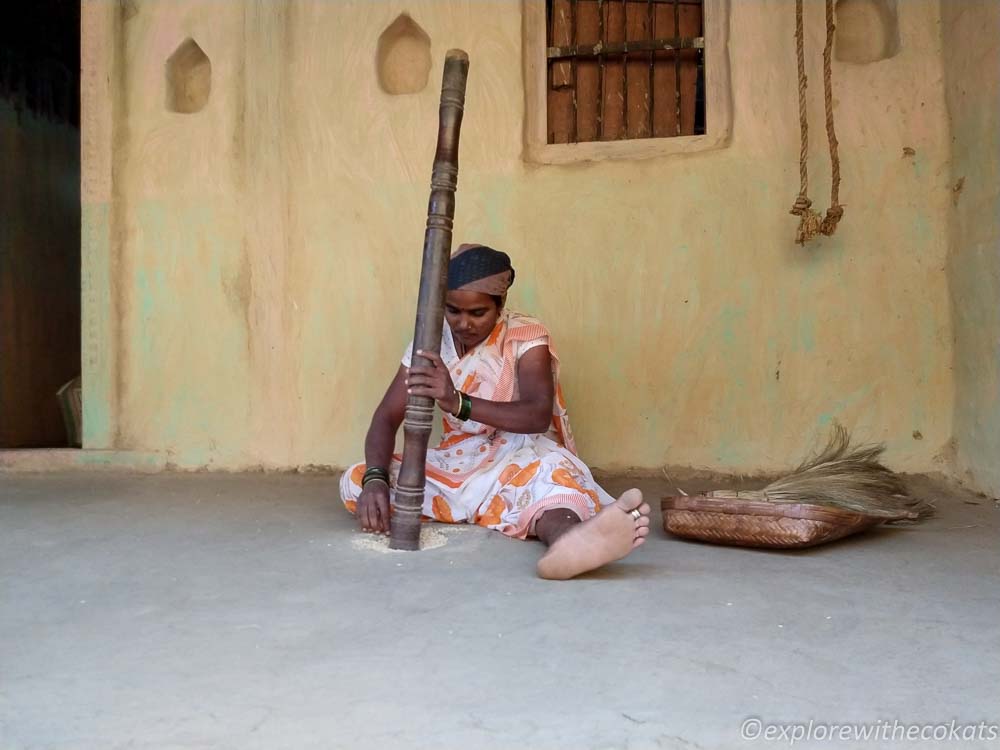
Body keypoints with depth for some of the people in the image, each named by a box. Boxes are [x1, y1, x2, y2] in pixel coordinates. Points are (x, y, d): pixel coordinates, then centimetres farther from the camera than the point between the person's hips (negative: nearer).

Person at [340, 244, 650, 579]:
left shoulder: (526, 336, -11)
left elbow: (538, 416, -28)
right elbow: (387, 416, -6)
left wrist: (458, 403, -43)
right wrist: (375, 479, -27)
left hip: (521, 458, -4)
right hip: (457, 463, 4)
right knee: (355, 482, -19)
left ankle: (570, 540, -75)